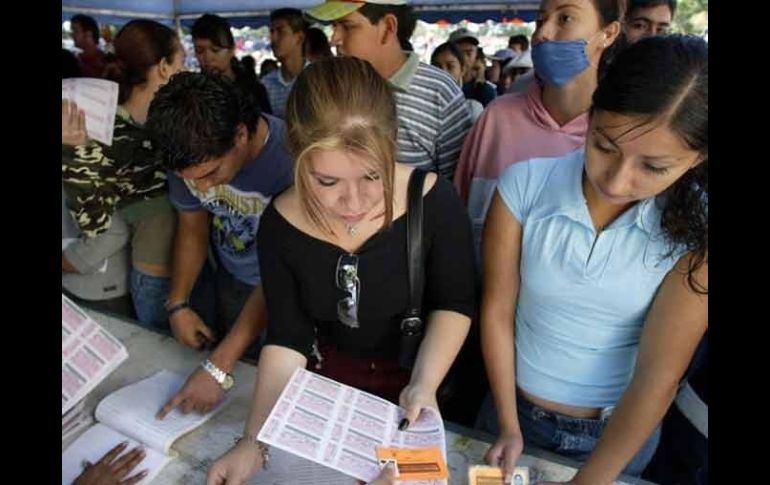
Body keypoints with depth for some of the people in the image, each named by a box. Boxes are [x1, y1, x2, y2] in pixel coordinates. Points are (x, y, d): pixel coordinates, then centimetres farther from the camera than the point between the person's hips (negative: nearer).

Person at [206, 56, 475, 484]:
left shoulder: (434, 203, -27)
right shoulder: (280, 223, -19)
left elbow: (453, 303, -13)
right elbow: (286, 339, -14)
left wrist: (424, 384, -26)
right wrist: (256, 442, -23)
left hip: (411, 381, -1)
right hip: (326, 382, 2)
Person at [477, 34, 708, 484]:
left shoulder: (695, 227, -20)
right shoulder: (525, 186, -20)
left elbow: (658, 376, -18)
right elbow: (497, 312, -12)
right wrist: (509, 426, -7)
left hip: (622, 432, 0)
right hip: (516, 411, 1)